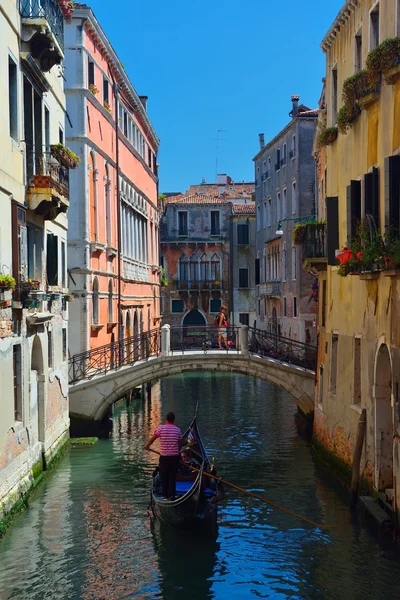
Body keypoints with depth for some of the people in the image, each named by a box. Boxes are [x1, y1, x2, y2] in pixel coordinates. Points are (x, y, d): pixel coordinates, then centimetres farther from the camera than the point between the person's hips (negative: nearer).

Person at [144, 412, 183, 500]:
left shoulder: (161, 428, -6)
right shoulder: (177, 430, 1)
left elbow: (152, 438, -5)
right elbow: (181, 443, 8)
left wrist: (147, 446, 12)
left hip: (164, 456, -1)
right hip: (175, 456, 1)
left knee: (164, 476, 11)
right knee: (173, 476, 8)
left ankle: (165, 495, 15)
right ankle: (171, 495, 7)